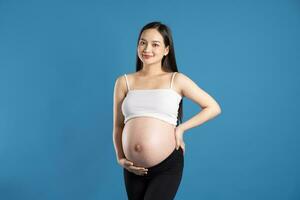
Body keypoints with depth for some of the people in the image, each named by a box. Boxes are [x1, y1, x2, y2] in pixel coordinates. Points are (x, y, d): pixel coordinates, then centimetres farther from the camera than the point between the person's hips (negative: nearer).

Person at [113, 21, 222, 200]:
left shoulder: (176, 80, 1)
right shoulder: (124, 82, 6)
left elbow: (213, 108, 5)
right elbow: (118, 126, 11)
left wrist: (181, 128, -2)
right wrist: (120, 158, 0)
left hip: (168, 166, -3)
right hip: (134, 169, 3)